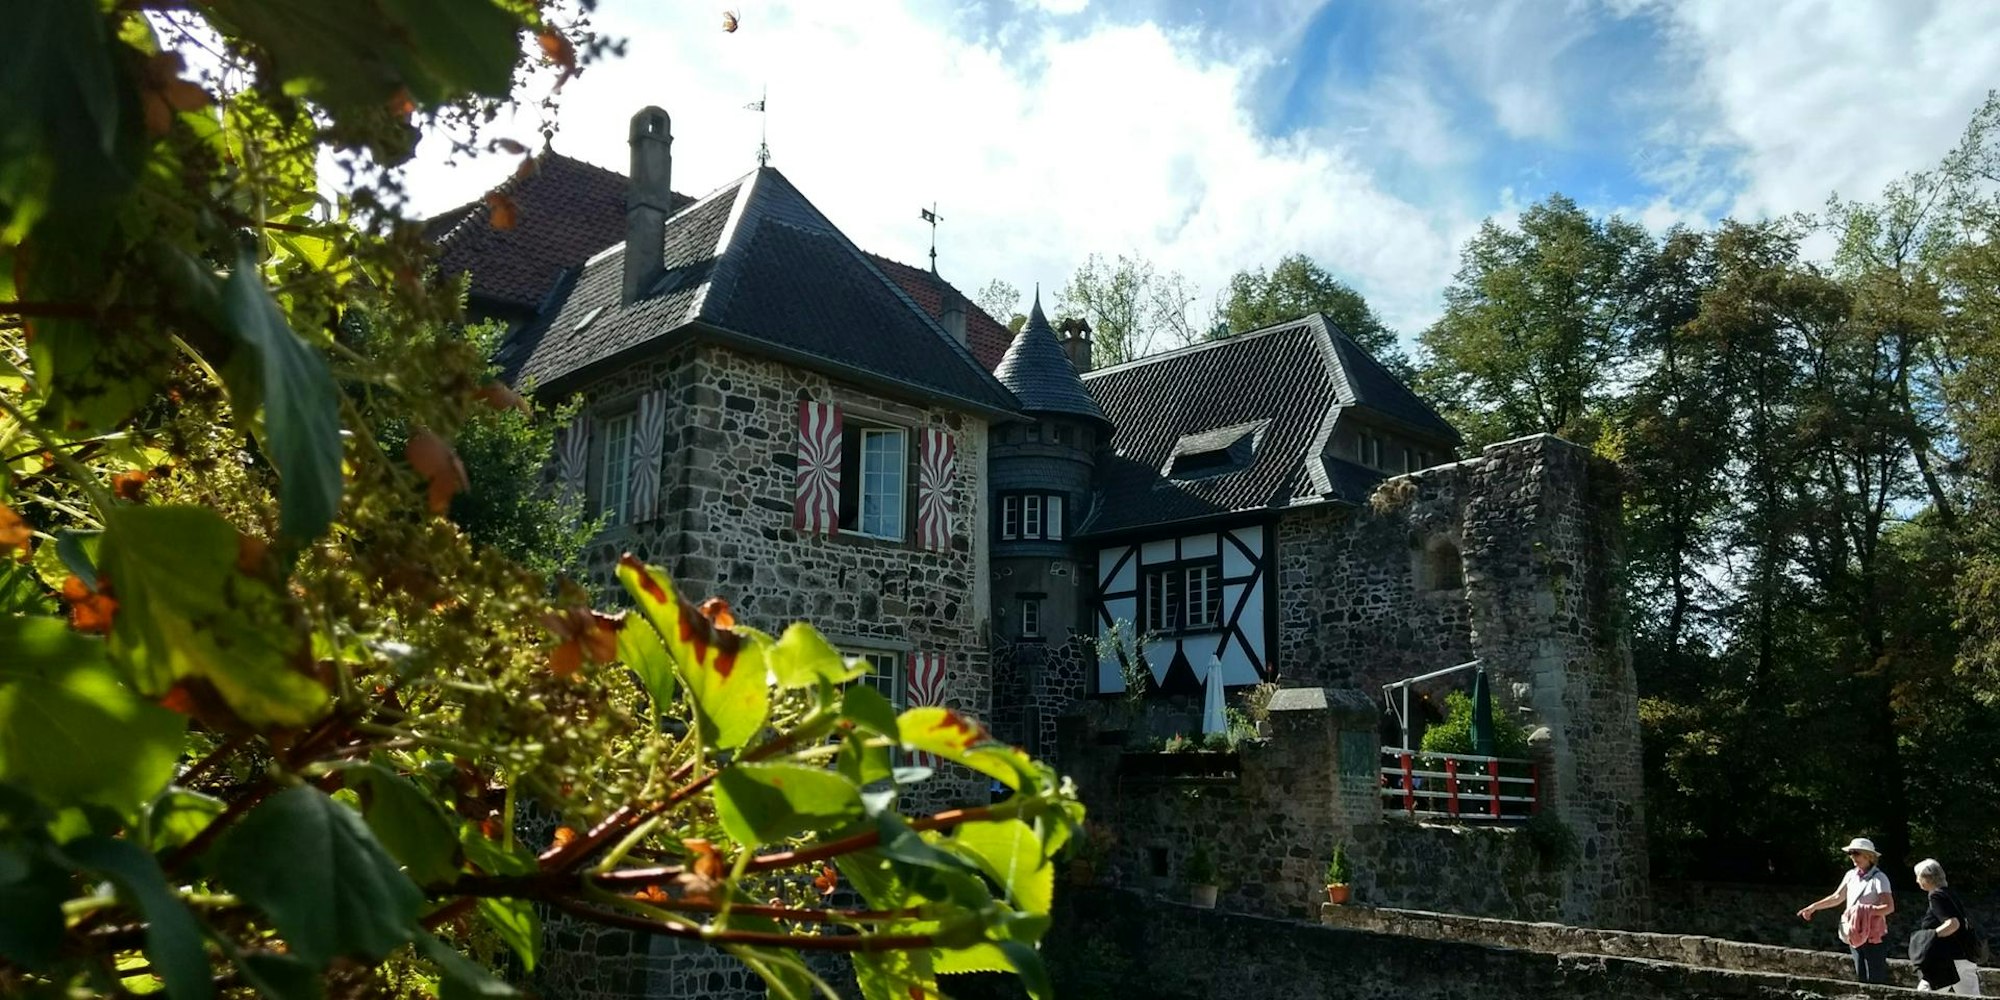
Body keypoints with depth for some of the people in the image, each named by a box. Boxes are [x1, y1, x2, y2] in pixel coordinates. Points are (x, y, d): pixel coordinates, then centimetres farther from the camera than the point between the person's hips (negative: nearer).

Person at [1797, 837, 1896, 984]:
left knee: (1877, 978, -4)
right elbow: (1837, 897, 16)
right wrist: (1813, 907, 10)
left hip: (1873, 936, -7)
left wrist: (1866, 911, -29)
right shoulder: (1851, 875, 9)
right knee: (1861, 977, 12)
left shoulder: (1879, 878, -10)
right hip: (1855, 935, 7)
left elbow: (1889, 907, -19)